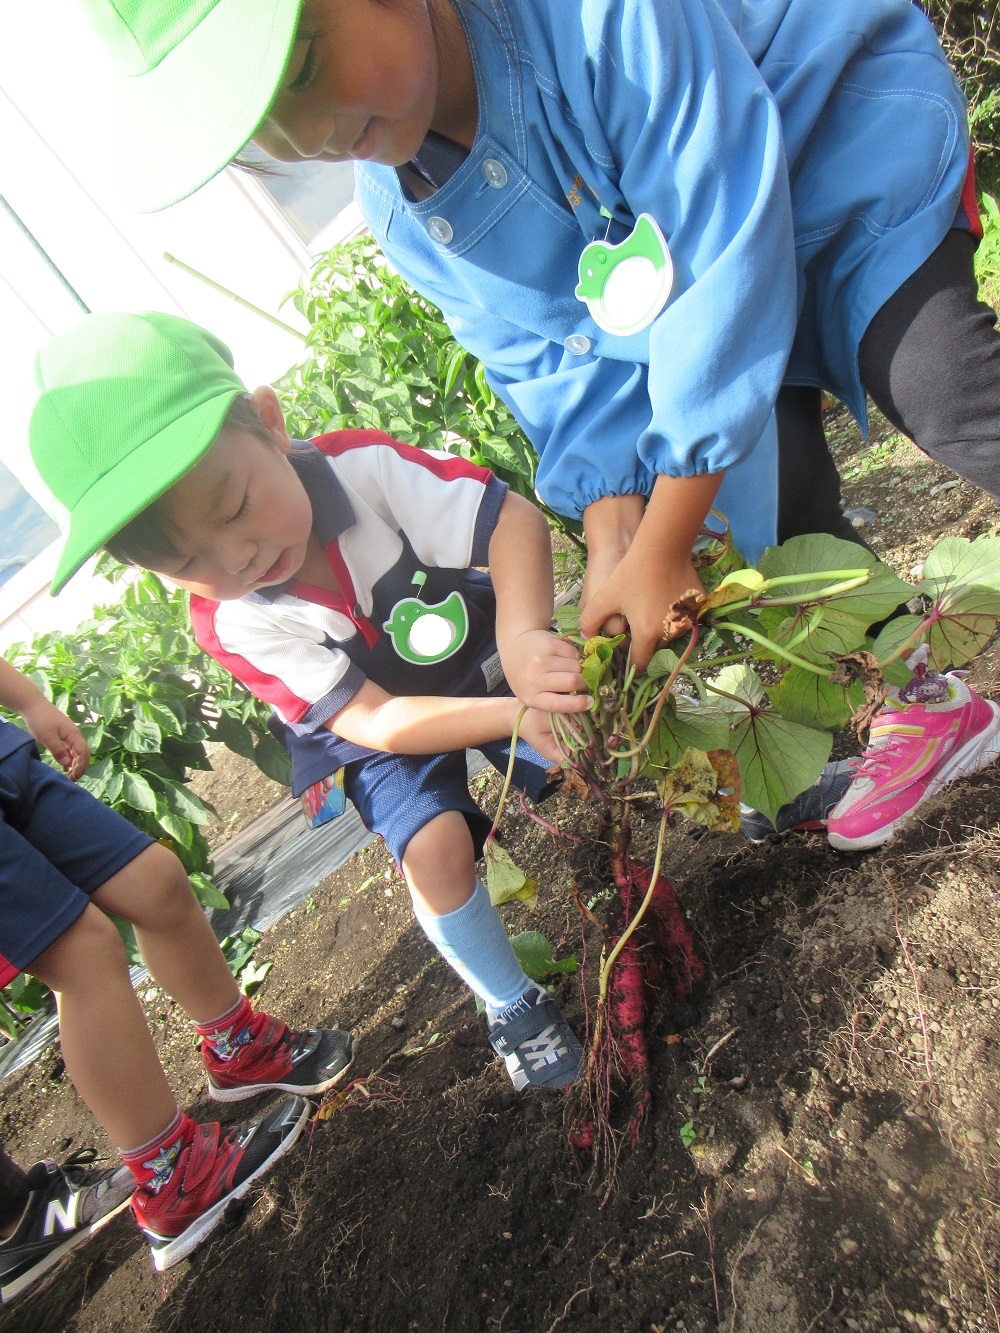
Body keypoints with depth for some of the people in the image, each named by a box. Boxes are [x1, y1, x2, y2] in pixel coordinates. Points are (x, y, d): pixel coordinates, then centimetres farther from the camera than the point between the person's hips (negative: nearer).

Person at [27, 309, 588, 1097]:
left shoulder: (362, 466, -27)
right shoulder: (232, 625, -25)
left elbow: (513, 519, -29)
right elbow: (379, 721, -29)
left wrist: (523, 633, -48)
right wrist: (514, 714, -43)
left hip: (481, 656, 2)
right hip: (390, 728, -1)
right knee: (433, 848, -19)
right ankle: (513, 1007, 8)